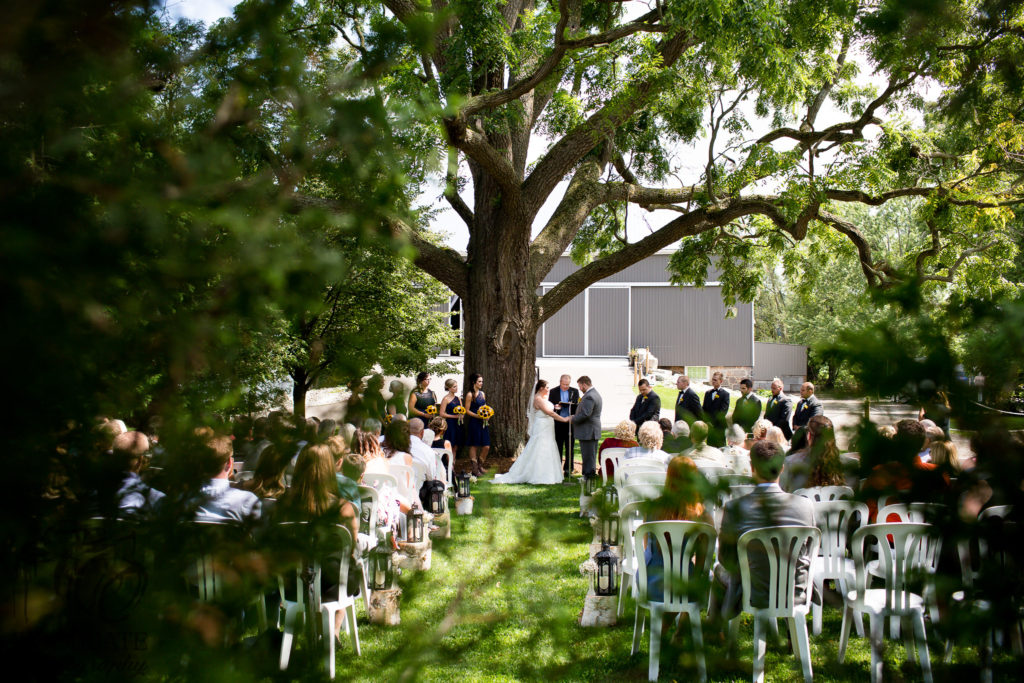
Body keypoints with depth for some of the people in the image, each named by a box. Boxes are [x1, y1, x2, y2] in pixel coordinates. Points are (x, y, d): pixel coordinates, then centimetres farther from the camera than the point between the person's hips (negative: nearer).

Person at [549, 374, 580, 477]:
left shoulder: (575, 391, 6)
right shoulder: (553, 392, 5)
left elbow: (577, 406, 3)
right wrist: (555, 407, -17)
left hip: (570, 423, 0)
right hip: (558, 423, 0)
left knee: (570, 447, 3)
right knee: (558, 447, 5)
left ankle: (568, 469, 10)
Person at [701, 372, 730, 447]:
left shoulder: (725, 394, -2)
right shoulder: (707, 393, 16)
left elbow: (723, 410, -10)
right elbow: (703, 408, 15)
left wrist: (712, 422, -15)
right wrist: (705, 421, -1)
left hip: (719, 426, -5)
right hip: (708, 425, 5)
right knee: (709, 446, 3)